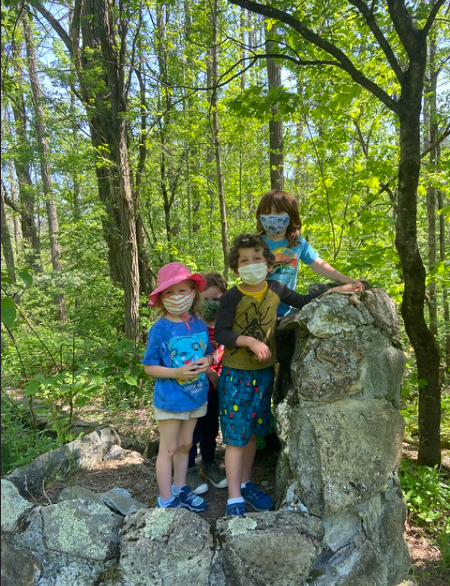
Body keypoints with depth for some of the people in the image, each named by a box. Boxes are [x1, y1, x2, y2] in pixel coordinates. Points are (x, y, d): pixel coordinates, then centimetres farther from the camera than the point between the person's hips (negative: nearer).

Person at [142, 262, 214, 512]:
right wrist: (177, 373, -25)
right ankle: (166, 500, 25)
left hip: (196, 396, 5)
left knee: (185, 445, 20)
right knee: (169, 448, 9)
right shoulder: (159, 329, -16)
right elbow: (149, 367, -12)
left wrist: (207, 362, -13)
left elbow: (209, 354, 11)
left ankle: (180, 489, 39)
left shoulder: (200, 325, -3)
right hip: (170, 399, -5)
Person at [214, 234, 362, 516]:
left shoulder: (276, 289, -1)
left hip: (263, 373, 5)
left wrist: (340, 290, 10)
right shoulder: (232, 297, -14)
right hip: (236, 374, -5)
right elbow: (221, 333, -15)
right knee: (235, 436, 1)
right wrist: (250, 341, -28)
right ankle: (234, 499, 14)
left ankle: (245, 483, 36)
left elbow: (304, 301, 13)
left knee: (253, 432, 18)